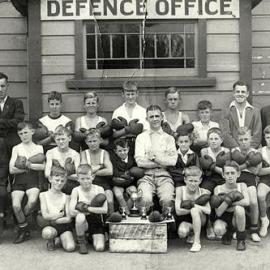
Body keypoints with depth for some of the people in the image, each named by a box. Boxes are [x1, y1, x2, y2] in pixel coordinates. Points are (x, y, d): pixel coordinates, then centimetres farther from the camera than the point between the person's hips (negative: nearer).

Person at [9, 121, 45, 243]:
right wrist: (28, 167, -3)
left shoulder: (38, 147, 12)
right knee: (15, 205, -23)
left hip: (32, 179, 0)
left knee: (32, 201, -29)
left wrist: (28, 164, -10)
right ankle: (24, 229, 2)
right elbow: (12, 169, -1)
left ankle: (21, 221, 1)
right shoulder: (16, 148, 10)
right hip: (18, 179, 1)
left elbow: (42, 166, -3)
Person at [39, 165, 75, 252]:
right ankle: (50, 241, 1)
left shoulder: (66, 197, 3)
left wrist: (53, 219, -12)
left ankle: (62, 239, 13)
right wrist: (61, 214, -5)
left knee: (70, 248, -24)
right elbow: (45, 216, -7)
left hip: (63, 225, 1)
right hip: (50, 226, 0)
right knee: (47, 233, -38)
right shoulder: (43, 195, 1)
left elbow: (68, 219, -4)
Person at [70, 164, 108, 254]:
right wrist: (94, 209, -20)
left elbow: (104, 210, -17)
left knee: (100, 248, -22)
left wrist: (86, 208, -24)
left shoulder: (99, 189, -5)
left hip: (96, 222, 0)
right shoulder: (76, 190, -6)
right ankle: (81, 242, -10)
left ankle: (93, 237, 15)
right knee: (80, 216, -36)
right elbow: (72, 212, -18)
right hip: (83, 223, 0)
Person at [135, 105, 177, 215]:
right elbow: (139, 161, -1)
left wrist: (154, 157, -3)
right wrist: (163, 162, -1)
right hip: (147, 175, 0)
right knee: (145, 199, -30)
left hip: (164, 176, 1)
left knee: (167, 199, -29)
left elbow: (173, 161, 1)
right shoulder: (141, 137, 14)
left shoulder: (169, 138, 16)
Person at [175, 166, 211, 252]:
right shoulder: (180, 190, -11)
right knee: (182, 232, -33)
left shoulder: (202, 192, -9)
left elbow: (208, 211, -18)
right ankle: (192, 234, 6)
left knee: (194, 210, -34)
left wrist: (193, 205, -29)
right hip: (184, 220, 0)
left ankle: (197, 242, -25)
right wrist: (195, 208, -21)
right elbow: (178, 211, -17)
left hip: (199, 219, 0)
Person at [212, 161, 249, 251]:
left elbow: (246, 202, -28)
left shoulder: (241, 186, -9)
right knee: (218, 230, -34)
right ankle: (228, 233, 8)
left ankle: (241, 240, -12)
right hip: (223, 219, 0)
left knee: (239, 208, -33)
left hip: (236, 219, 0)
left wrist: (229, 204, -22)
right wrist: (229, 199, -31)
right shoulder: (218, 189, -10)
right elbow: (218, 213, -17)